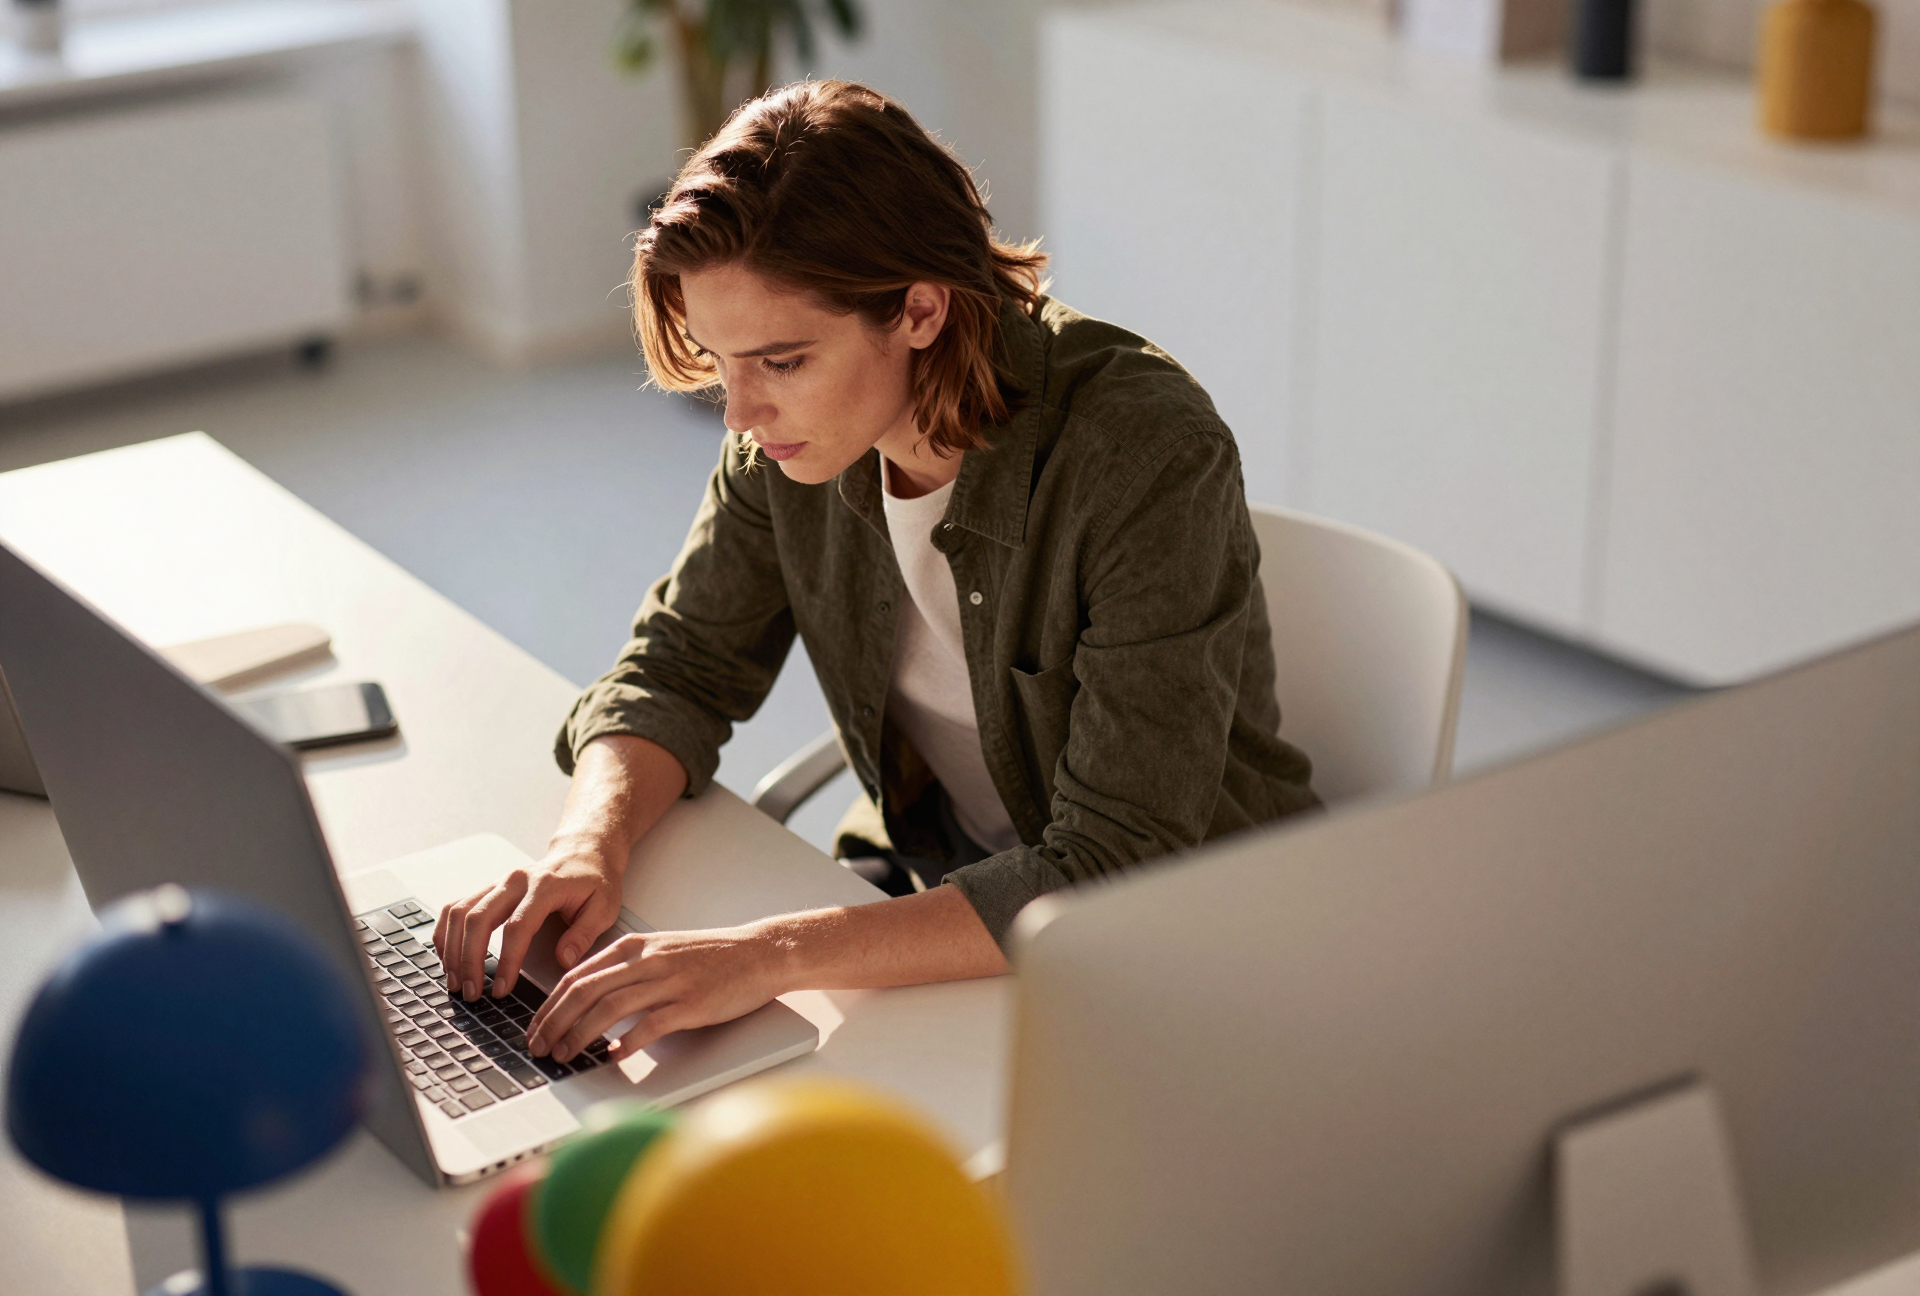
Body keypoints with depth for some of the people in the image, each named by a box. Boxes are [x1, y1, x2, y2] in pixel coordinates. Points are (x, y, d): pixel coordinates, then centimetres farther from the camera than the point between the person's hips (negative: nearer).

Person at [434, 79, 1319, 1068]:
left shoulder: (1147, 460, -29)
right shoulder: (795, 437, -10)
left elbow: (1116, 878, -31)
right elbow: (680, 666, 2)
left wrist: (774, 954, -40)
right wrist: (590, 843, -20)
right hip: (928, 877, 6)